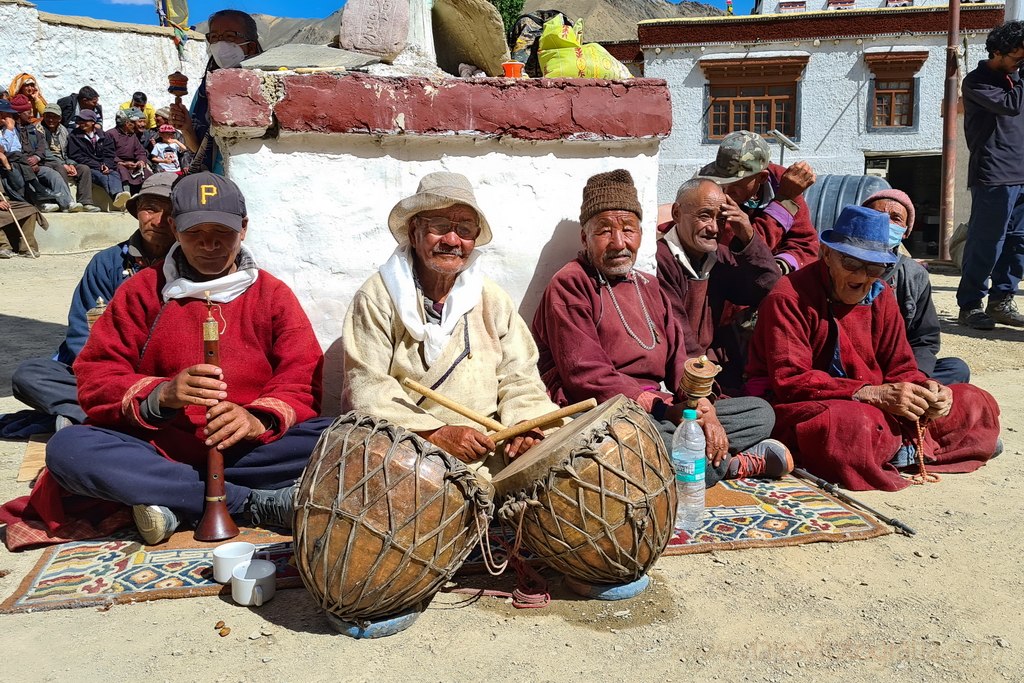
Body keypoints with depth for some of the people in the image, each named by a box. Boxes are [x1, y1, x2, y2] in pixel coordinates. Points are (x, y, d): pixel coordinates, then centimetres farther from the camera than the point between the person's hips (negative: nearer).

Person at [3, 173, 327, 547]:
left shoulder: (273, 293, 9)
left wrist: (261, 419, -22)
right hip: (157, 450, 1)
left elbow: (305, 381, 0)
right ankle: (259, 503, -27)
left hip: (245, 451, -1)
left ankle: (176, 502, -23)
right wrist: (160, 395, -18)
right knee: (67, 448, -29)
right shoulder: (142, 290, 10)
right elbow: (95, 377, 3)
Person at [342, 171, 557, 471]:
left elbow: (518, 379, 8)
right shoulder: (377, 298, -1)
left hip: (488, 453, 4)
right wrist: (437, 433, -21)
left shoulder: (493, 300, 12)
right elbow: (367, 388, -9)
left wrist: (526, 423, -14)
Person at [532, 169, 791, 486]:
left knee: (761, 412, 5)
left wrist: (704, 409, -8)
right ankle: (738, 464, -11)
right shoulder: (569, 286, -5)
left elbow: (678, 360, 13)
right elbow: (586, 377, -16)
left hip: (660, 410, 7)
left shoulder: (648, 286, 20)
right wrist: (664, 410, -18)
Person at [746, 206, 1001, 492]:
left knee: (977, 403, 4)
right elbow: (790, 380, -23)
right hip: (797, 407, -7)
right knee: (852, 423, -41)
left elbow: (900, 368, 10)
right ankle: (908, 446, -9)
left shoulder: (880, 296, 8)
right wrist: (873, 394, -28)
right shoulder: (789, 298, -16)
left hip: (869, 406, 7)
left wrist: (927, 391, -14)